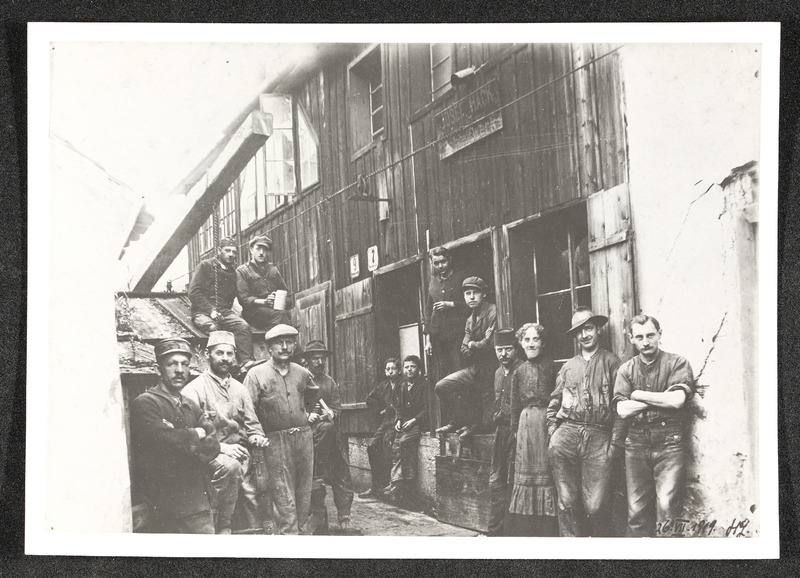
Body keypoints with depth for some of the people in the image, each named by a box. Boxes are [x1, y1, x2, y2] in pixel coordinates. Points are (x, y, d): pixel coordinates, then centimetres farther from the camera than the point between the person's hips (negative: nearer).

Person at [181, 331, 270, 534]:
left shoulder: (239, 388, 15)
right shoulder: (194, 389, -4)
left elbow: (252, 423, 21)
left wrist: (256, 437, -2)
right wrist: (221, 447, -21)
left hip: (240, 452, 6)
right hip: (211, 455, -5)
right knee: (230, 465, -35)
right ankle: (222, 528, -23)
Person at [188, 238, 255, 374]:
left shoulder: (233, 272, 20)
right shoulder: (206, 265, 5)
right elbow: (194, 292, -4)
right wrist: (211, 310, -14)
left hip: (224, 311, 4)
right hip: (202, 312, -4)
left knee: (243, 326, -27)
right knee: (213, 327, -37)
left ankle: (246, 362, -39)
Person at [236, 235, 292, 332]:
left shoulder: (273, 270, 25)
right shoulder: (242, 271, 9)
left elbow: (285, 293, 22)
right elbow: (243, 298, -3)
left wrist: (283, 302, -2)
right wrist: (264, 301, -17)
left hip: (275, 309, 4)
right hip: (253, 311, -4)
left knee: (285, 313, -32)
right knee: (280, 315, -33)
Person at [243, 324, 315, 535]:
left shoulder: (302, 373, 11)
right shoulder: (256, 374, -2)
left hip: (304, 437, 5)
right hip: (276, 441, -4)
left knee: (304, 493, 10)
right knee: (284, 498, -5)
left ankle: (301, 530, 20)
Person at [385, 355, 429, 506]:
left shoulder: (424, 384, -2)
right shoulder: (402, 386, 18)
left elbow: (427, 408, -7)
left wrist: (414, 420, -16)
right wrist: (398, 420, 2)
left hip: (418, 423, -6)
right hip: (404, 423, 6)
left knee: (400, 443, -28)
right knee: (396, 447, -18)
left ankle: (396, 486, -25)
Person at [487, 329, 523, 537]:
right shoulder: (498, 373, 15)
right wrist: (496, 417, 15)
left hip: (517, 431, -8)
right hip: (501, 431, 8)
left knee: (513, 481, -3)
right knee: (496, 480, 9)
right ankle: (494, 530, 15)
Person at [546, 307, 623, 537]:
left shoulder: (611, 362, 7)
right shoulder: (568, 367, 19)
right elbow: (553, 404, 22)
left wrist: (615, 442, -6)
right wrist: (553, 433, 9)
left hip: (598, 437, -3)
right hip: (566, 434, 3)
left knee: (596, 506, -8)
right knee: (567, 502, 1)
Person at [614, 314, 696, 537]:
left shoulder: (677, 363, 3)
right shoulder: (626, 370, 11)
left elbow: (676, 401, -13)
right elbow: (622, 410, -1)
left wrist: (639, 395, -2)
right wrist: (662, 398, -5)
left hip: (669, 442, -3)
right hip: (636, 443, 3)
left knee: (666, 506, -11)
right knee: (636, 510, 2)